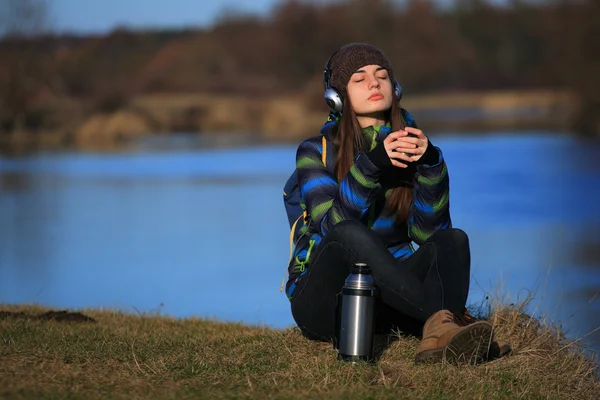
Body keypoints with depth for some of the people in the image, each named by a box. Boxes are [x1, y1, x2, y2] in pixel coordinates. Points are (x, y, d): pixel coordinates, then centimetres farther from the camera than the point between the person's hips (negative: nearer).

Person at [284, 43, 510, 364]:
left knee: (453, 240, -24)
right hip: (323, 298, -3)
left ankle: (437, 339, -54)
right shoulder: (316, 151, -1)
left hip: (389, 296, 3)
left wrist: (430, 164, -21)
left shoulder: (410, 148, 7)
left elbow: (427, 231, -7)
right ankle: (447, 318, -48)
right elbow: (333, 226, -18)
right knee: (350, 234, -34)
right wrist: (371, 165, -30)